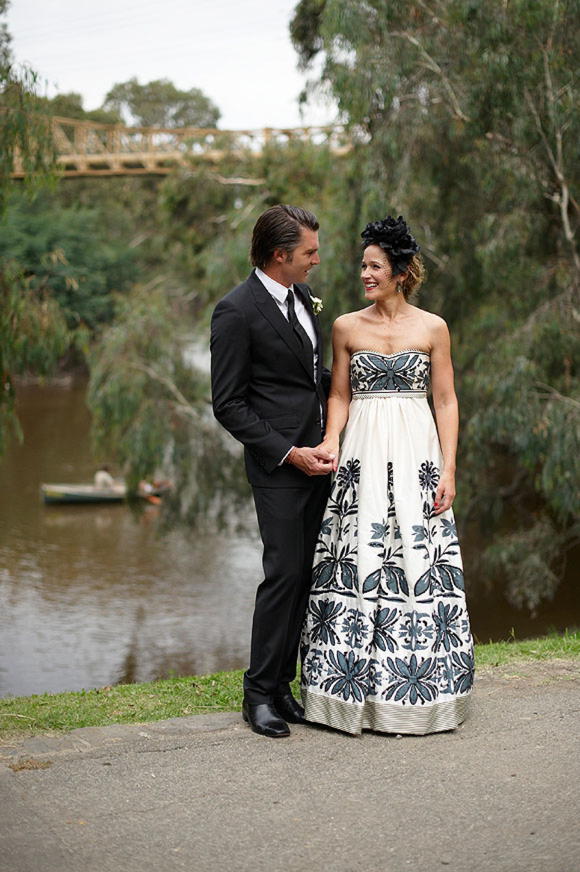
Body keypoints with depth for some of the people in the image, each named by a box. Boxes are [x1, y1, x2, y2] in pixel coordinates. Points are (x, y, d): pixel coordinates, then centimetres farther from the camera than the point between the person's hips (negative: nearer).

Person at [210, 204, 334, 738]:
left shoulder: (303, 297, 13)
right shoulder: (236, 312, -11)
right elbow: (228, 405, -12)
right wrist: (289, 453, -15)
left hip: (316, 460, 7)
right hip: (279, 466, -7)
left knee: (305, 575, 7)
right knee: (285, 573, -8)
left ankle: (282, 683, 17)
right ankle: (259, 694, 4)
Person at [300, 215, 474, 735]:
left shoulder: (432, 328, 3)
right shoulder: (347, 327, 7)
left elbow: (446, 402, 3)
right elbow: (340, 395, 11)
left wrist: (448, 470, -4)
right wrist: (331, 440, -7)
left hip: (417, 456, -1)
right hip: (362, 456, 1)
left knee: (417, 558, -1)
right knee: (358, 561, -1)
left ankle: (418, 685, 11)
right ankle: (358, 688, 9)